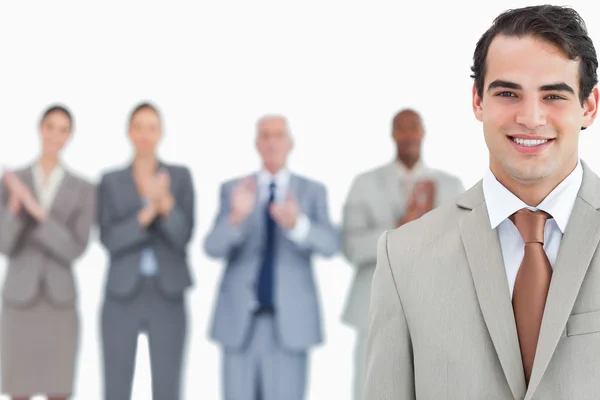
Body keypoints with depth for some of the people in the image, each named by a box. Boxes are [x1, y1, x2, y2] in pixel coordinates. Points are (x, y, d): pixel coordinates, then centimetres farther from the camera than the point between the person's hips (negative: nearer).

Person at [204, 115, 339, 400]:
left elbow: (329, 245, -11)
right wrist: (237, 216, -28)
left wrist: (296, 224, -32)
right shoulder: (232, 190, 6)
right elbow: (213, 248, -6)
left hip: (290, 320, -1)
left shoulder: (313, 191, 5)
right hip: (241, 320, 1)